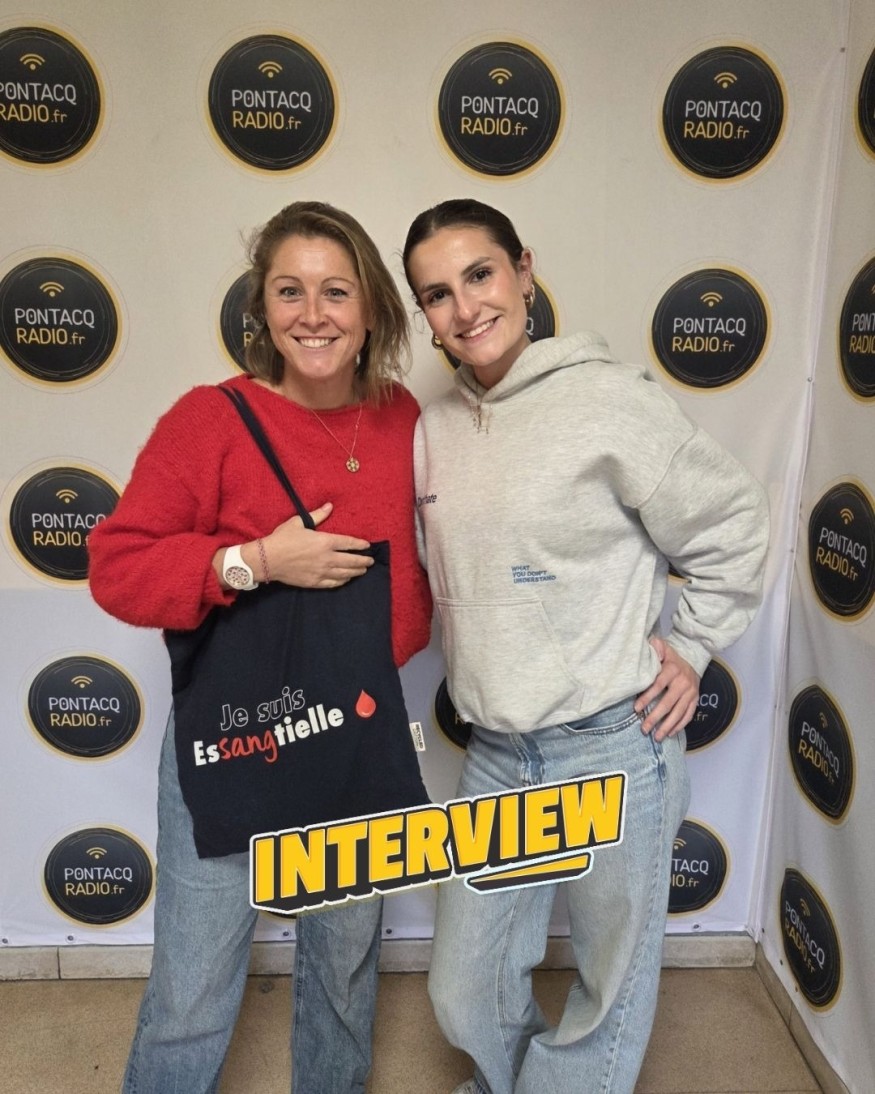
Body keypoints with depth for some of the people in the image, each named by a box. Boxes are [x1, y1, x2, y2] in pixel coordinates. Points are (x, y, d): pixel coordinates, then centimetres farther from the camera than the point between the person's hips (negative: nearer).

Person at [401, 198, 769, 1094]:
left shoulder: (607, 398, -13)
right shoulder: (433, 428, 4)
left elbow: (732, 524, -4)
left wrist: (689, 649, -4)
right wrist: (486, 679, 7)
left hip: (613, 748, -5)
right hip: (494, 753, 5)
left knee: (613, 986, 17)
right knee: (465, 995, 20)